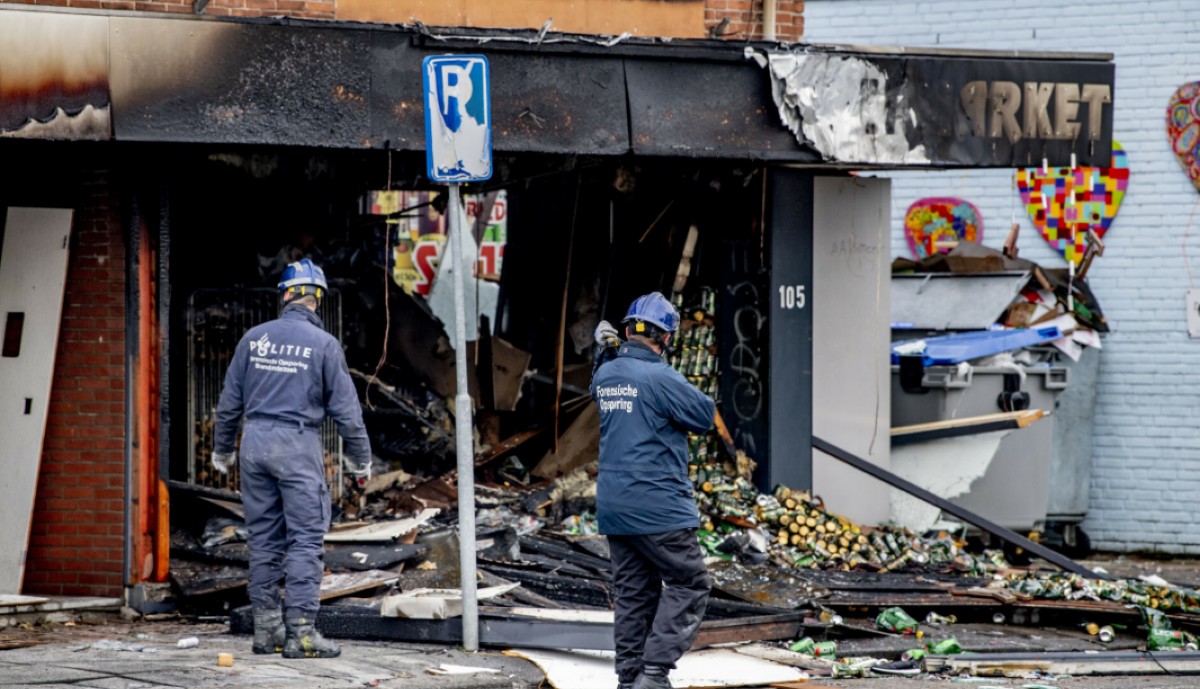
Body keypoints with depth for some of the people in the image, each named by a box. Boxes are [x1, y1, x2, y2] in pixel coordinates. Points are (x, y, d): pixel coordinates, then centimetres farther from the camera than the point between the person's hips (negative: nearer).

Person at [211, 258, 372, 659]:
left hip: (256, 444, 4)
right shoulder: (324, 344, -4)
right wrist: (361, 460, 8)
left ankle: (266, 629, 13)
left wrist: (222, 451, 23)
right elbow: (345, 408, -3)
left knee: (263, 539, 10)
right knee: (305, 540, -3)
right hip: (298, 445, -4)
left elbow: (229, 403, 10)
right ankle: (300, 631, -10)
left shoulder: (254, 339, 5)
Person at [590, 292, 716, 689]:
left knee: (633, 593, 13)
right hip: (657, 506, -8)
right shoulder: (661, 378, -17)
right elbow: (705, 415, -6)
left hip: (612, 506, 8)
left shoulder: (606, 374, 6)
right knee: (688, 585, 0)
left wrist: (604, 351, 18)